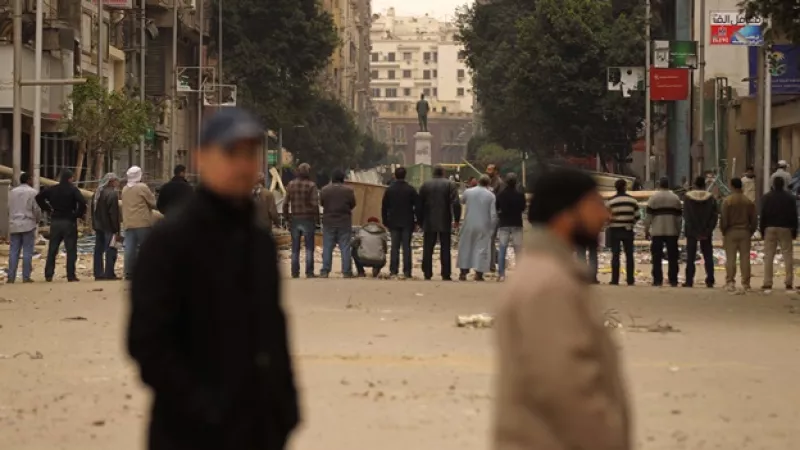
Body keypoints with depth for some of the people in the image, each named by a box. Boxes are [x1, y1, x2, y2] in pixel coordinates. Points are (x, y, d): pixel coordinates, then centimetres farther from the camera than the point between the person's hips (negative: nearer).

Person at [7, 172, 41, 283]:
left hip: (14, 225, 4)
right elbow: (37, 209, -6)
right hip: (28, 225, -4)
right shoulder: (32, 192, -4)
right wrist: (38, 220, 12)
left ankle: (11, 276, 0)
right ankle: (26, 277, -5)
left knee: (13, 252, 4)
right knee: (27, 251, -2)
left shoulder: (12, 192, 9)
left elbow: (8, 208, 9)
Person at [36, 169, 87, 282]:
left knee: (52, 249, 10)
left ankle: (48, 275, 8)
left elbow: (39, 197, 5)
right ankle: (71, 275, -4)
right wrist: (79, 214, -8)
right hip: (69, 222, -4)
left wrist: (47, 209, 7)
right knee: (71, 250, 0)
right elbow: (82, 202, -22)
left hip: (55, 221, 4)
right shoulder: (73, 190, -8)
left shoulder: (52, 189, 5)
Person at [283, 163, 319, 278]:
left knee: (295, 248, 10)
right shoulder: (311, 185, -9)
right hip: (308, 220, -3)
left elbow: (285, 203, 2)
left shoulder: (291, 185, 2)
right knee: (309, 248, 3)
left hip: (294, 220, 3)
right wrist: (316, 218, -5)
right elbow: (315, 204, -14)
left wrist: (286, 217, 10)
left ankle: (295, 272, 9)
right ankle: (309, 272, -1)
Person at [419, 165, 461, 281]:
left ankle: (427, 273, 4)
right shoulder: (450, 185, -3)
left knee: (428, 249, 7)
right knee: (445, 249, 4)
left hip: (429, 223, 1)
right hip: (445, 223, -1)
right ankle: (446, 274, 0)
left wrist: (421, 220, 11)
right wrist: (456, 219, -3)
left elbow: (420, 204, 4)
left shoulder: (425, 185, 3)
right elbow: (456, 204, -11)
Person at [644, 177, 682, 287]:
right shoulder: (675, 198, 7)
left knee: (657, 257, 3)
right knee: (672, 257, 6)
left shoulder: (653, 198, -2)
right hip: (672, 232, 2)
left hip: (657, 232, -2)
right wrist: (678, 232, 14)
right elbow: (679, 216, 8)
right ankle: (673, 280, 3)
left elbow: (649, 216, -4)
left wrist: (646, 230, 3)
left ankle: (657, 280, -1)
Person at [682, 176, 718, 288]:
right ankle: (710, 281, 2)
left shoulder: (688, 197, -5)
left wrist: (693, 232, -5)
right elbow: (714, 216, -4)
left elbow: (686, 216, -7)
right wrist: (707, 231, -4)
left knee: (690, 257, 5)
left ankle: (689, 281, 1)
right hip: (706, 233, 1)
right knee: (708, 257, 7)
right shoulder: (711, 198, -1)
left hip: (691, 232, -1)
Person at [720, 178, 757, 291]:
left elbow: (723, 219, -8)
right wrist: (751, 231, 15)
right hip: (745, 232, 2)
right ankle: (746, 283, 5)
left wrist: (723, 232, 5)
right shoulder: (749, 202, 1)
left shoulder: (727, 201, -8)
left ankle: (730, 282, -4)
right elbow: (754, 220, 3)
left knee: (730, 258, 1)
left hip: (731, 232, -2)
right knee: (745, 258, 5)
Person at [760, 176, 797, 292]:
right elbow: (793, 215, 1)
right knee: (788, 255, 2)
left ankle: (767, 283, -4)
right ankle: (789, 283, -3)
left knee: (768, 256, 1)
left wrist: (762, 230, 5)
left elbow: (763, 215, -1)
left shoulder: (766, 197, 0)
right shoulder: (789, 197, 0)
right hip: (785, 229, 0)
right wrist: (794, 230, 7)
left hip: (770, 229, 0)